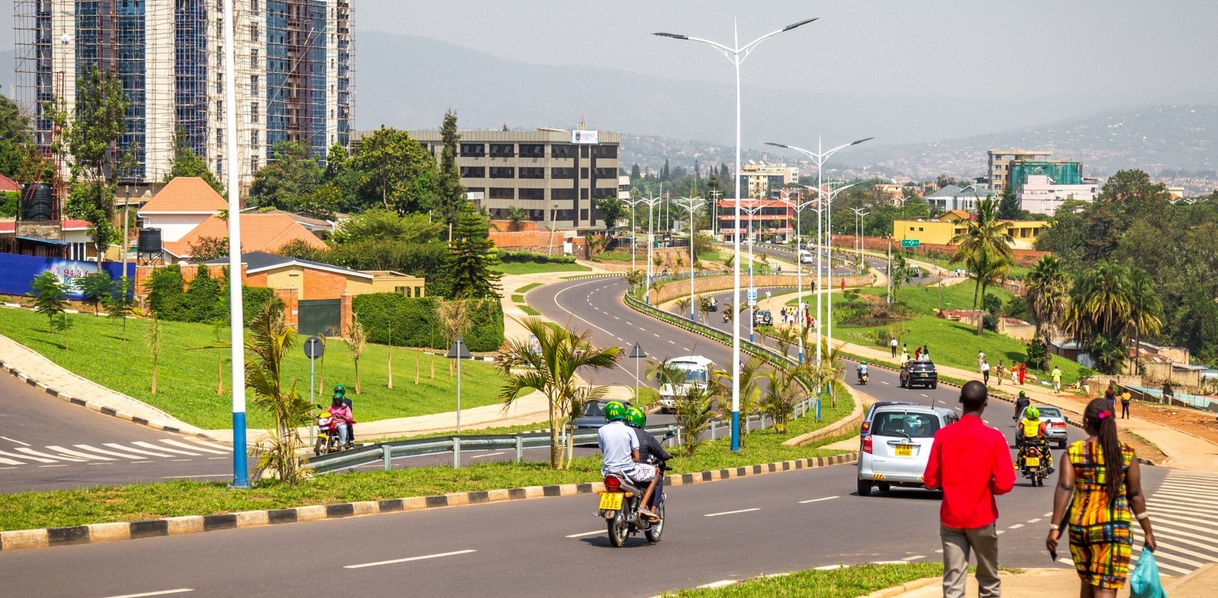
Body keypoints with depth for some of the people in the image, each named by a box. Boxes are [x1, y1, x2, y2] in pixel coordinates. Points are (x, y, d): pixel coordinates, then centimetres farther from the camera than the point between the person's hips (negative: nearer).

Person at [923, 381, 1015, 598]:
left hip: (951, 517, 1)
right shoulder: (993, 437, -10)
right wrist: (986, 486, 8)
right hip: (982, 517, -1)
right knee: (988, 581, 13)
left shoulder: (943, 435, -5)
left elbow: (931, 480, 0)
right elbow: (1004, 483, -13)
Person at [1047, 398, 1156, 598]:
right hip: (1114, 528, -2)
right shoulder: (1126, 453, -2)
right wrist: (1147, 531, 9)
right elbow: (1135, 495, 0)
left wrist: (1055, 527, -10)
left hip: (1080, 526, 2)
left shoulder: (1074, 452, -2)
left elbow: (1064, 489, -10)